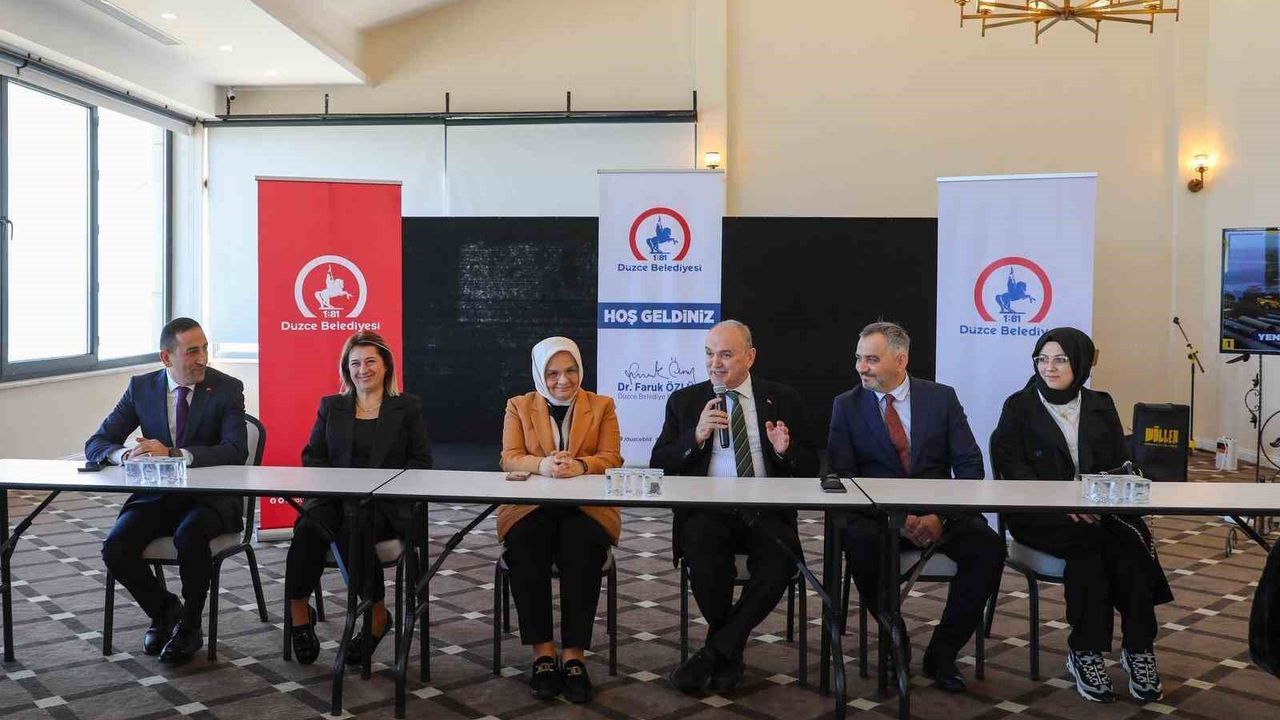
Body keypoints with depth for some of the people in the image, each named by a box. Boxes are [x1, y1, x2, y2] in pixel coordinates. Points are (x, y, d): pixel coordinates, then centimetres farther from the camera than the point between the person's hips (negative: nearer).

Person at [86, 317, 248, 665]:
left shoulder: (227, 389, -6)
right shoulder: (141, 387, 4)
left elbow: (236, 451, -18)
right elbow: (95, 444, 4)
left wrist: (173, 454, -30)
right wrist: (124, 453, -21)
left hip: (210, 497, -4)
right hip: (156, 495, 4)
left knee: (189, 536, -34)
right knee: (115, 548, -21)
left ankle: (189, 624, -8)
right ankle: (165, 609, 9)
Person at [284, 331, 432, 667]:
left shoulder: (408, 407, 12)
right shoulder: (331, 406, 21)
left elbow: (421, 462, 5)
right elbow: (312, 456, 15)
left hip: (385, 503, -2)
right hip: (335, 497, 3)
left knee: (355, 532, -35)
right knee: (308, 528, -32)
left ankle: (378, 615, -13)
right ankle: (298, 613, -15)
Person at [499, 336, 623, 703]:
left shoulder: (602, 405, 11)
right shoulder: (518, 406, 13)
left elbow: (612, 459, 0)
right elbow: (510, 459, 1)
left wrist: (579, 465, -22)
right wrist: (543, 465, -22)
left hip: (586, 507, 0)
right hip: (531, 506, 1)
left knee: (582, 549, -33)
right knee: (523, 548, -32)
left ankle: (574, 656, -26)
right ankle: (543, 653, -23)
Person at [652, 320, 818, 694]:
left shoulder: (783, 399, 11)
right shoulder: (685, 400, 11)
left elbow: (810, 468, 10)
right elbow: (659, 465, 3)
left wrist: (786, 451, -12)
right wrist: (697, 435, -13)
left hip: (766, 512, 0)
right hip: (707, 510, 0)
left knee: (780, 561, -31)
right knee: (702, 549, -33)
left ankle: (715, 651, -10)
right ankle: (730, 652, -6)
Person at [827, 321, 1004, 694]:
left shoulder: (942, 397, 6)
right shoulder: (847, 405, 5)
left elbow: (969, 465, 1)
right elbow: (842, 474, -5)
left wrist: (941, 516, -15)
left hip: (940, 513, 1)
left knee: (988, 547, -26)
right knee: (860, 541, -34)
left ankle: (943, 650, -8)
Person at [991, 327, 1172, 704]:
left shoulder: (1100, 405, 15)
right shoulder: (1019, 406, 3)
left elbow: (1121, 464, 11)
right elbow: (1013, 467, -5)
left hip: (1099, 509, 3)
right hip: (1040, 514, -3)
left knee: (1132, 536, -28)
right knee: (1112, 542, -30)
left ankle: (1137, 648, -20)